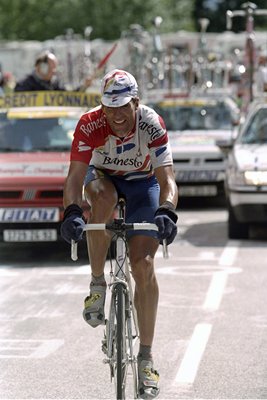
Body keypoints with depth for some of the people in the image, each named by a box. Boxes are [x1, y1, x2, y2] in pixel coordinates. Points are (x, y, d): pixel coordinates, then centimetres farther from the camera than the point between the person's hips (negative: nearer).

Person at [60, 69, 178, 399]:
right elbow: (75, 175, -36)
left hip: (143, 185, -1)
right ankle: (97, 285, -19)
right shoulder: (90, 125, -30)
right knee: (103, 198, -38)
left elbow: (167, 179, -37)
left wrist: (166, 211, -57)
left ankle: (146, 359, -6)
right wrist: (71, 211, -56)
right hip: (102, 177, 1)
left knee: (143, 264, -15)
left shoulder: (152, 124, -31)